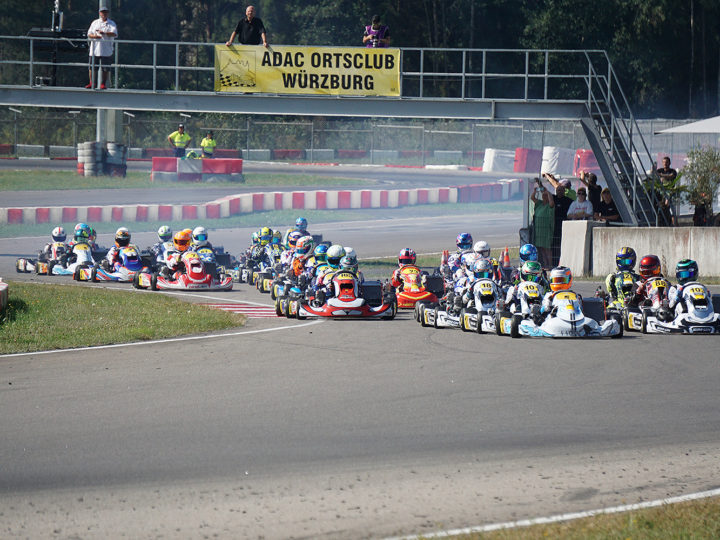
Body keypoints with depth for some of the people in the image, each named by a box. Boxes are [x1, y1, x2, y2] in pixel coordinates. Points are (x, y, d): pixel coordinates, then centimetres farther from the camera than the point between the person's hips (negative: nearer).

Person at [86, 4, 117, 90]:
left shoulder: (111, 24, 6)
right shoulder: (95, 23, 15)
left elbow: (114, 34, -11)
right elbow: (89, 34, 10)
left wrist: (104, 33, -26)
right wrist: (94, 36, -13)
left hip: (106, 50, -2)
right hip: (94, 50, 2)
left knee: (106, 68, -3)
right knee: (92, 67, 1)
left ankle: (103, 84, 8)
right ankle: (91, 83, 12)